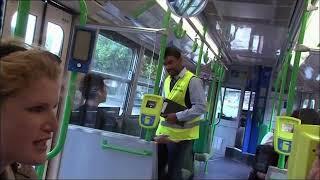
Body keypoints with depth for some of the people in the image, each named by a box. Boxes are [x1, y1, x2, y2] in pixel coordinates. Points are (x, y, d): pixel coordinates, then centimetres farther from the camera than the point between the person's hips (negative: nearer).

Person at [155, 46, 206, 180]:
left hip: (180, 135, -7)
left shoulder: (192, 80, -12)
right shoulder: (167, 80, 13)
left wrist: (177, 116, -21)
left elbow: (201, 107, -16)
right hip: (163, 132, 7)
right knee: (156, 168, 12)